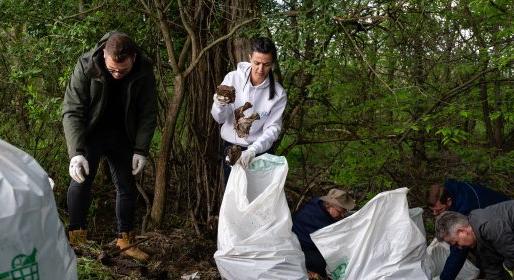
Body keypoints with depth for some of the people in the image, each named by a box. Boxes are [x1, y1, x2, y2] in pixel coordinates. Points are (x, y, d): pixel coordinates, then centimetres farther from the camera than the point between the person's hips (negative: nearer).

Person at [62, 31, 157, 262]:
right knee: (81, 179, -19)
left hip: (122, 137, 3)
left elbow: (148, 113, -8)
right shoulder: (86, 66, -22)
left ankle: (125, 240, 21)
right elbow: (72, 111, -21)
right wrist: (76, 152, -30)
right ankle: (76, 238, -5)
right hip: (90, 133, -2)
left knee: (127, 187, 6)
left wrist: (141, 150, -14)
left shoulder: (144, 71, -16)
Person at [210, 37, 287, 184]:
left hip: (260, 151, -1)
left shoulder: (278, 93, -11)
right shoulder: (232, 78, -9)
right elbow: (220, 119, -8)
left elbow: (273, 128, -13)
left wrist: (253, 150, -30)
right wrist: (219, 105, -31)